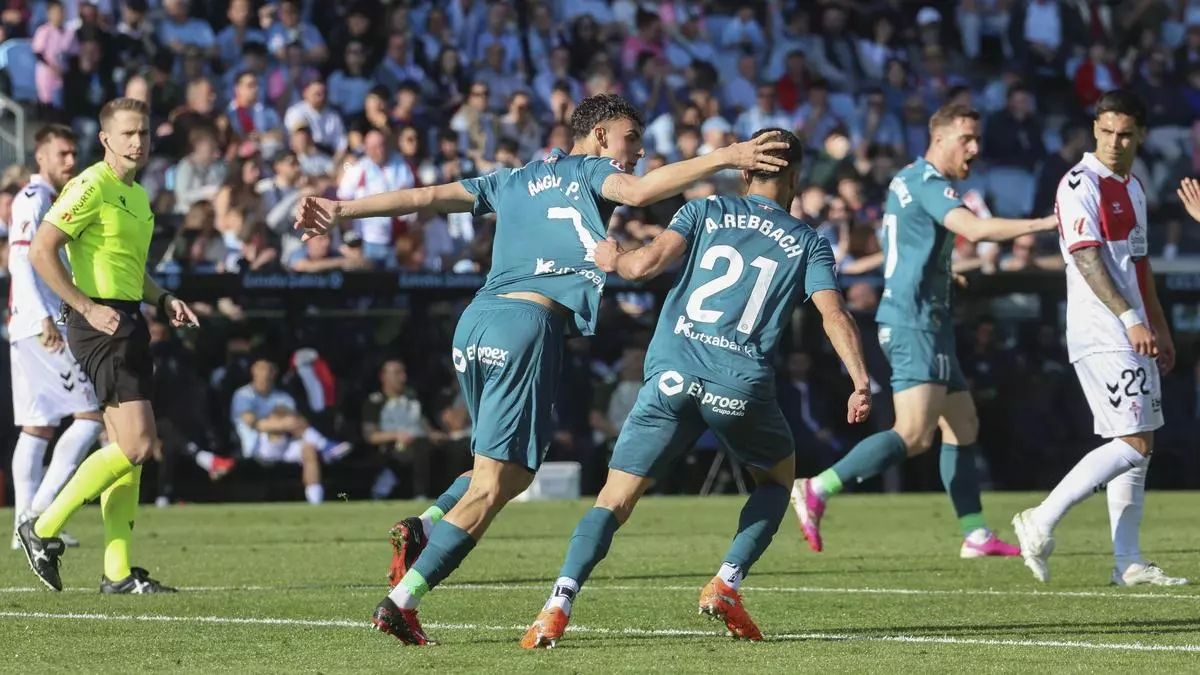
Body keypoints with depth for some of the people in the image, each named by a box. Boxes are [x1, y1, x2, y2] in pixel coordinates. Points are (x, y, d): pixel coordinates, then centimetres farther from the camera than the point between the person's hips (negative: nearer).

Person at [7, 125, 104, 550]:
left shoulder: (47, 201, 21)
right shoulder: (34, 200, -9)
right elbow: (20, 261, -18)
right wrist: (44, 319, -25)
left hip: (35, 328, 10)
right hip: (41, 327, -10)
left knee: (38, 426, 6)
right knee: (91, 412, -10)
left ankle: (26, 521, 4)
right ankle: (40, 508, -14)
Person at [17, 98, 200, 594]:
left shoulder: (137, 194, 18)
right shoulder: (92, 186, -11)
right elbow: (41, 251, -17)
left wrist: (163, 300, 14)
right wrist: (88, 308, -20)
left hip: (127, 322, 10)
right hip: (101, 323, -10)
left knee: (130, 449, 7)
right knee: (137, 445, -15)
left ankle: (118, 572, 9)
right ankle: (44, 530, -5)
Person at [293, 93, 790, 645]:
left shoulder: (514, 181, 26)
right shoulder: (589, 171, 10)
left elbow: (425, 197, 21)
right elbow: (638, 190, -11)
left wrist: (342, 212, 23)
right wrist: (722, 159, -12)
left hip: (475, 322, 7)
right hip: (529, 322, -7)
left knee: (511, 470, 21)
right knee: (493, 486, -7)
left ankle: (421, 530, -2)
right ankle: (402, 600, -15)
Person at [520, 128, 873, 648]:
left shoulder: (704, 212, 12)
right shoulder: (807, 243, 12)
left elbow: (647, 264, -2)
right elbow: (834, 315, -2)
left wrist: (612, 258, 18)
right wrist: (861, 384, -7)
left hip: (671, 375, 0)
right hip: (743, 385, 0)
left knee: (614, 500, 1)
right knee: (777, 477, 28)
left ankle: (558, 607, -19)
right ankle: (725, 585, 11)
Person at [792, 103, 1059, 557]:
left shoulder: (909, 179, 18)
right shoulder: (928, 183, -12)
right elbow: (975, 229, -27)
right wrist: (1044, 223, -27)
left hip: (926, 323, 11)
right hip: (914, 322, -11)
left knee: (963, 424, 12)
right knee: (914, 433, -20)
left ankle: (975, 535, 12)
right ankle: (816, 491, -22)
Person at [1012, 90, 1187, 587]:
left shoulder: (1133, 187, 16)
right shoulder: (1081, 184, -11)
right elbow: (1088, 261, -18)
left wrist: (1160, 328, 22)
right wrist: (1130, 319, -24)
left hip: (1134, 336, 9)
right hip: (1102, 336, -9)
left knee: (1138, 446, 7)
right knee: (1134, 443, -14)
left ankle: (1128, 562, 8)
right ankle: (1042, 521, -9)